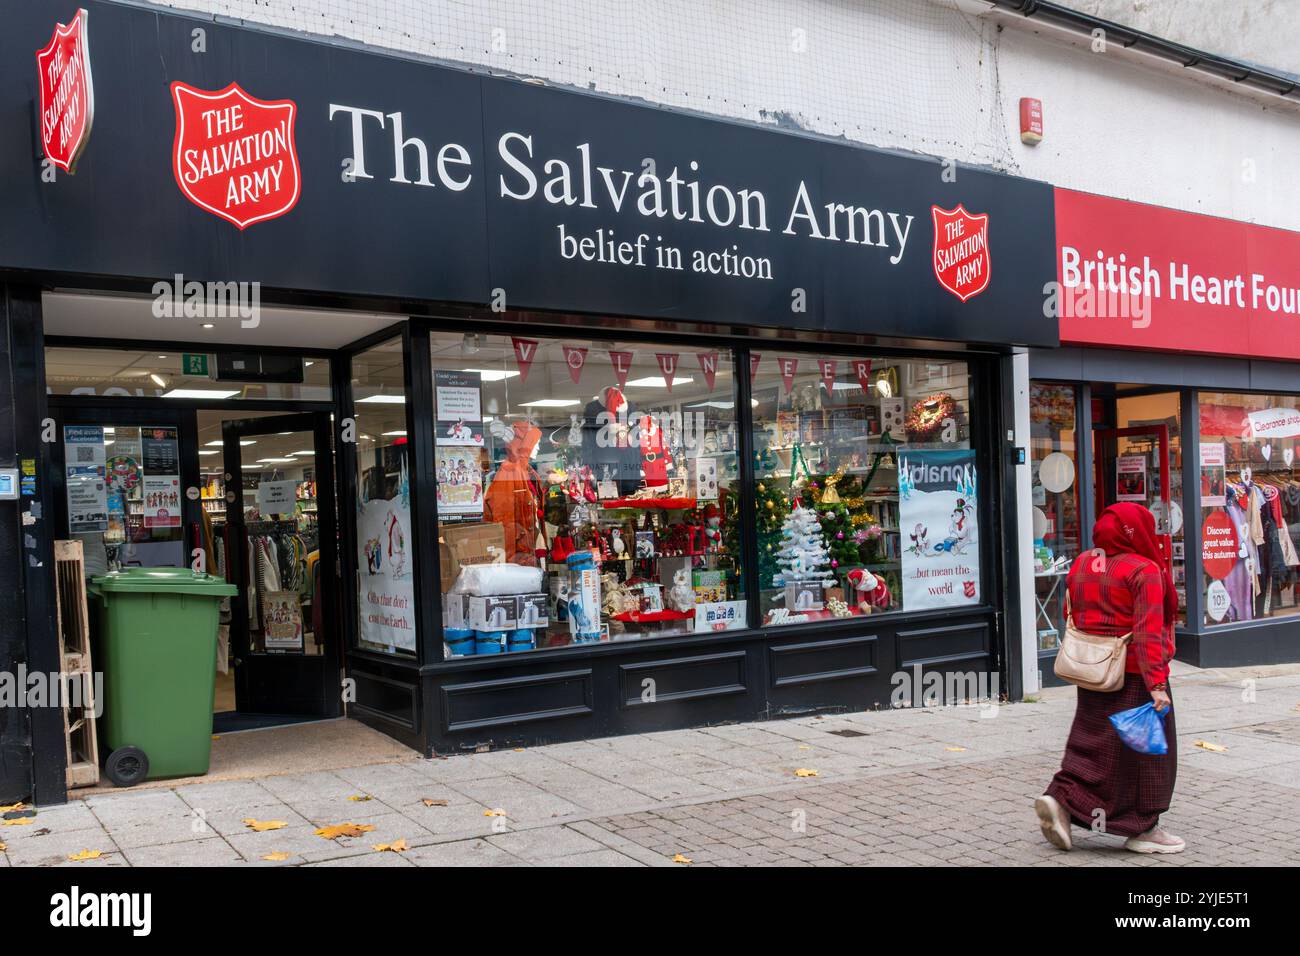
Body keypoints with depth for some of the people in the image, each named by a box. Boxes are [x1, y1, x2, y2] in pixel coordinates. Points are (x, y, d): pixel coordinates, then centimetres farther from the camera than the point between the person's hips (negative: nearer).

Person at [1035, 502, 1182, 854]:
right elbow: (1148, 632, -21)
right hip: (1135, 675, -6)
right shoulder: (1144, 570, -13)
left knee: (1092, 742, 15)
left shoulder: (1081, 565, 7)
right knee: (1143, 747, 6)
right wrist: (1157, 684, -23)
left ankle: (1060, 798, 0)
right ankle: (1142, 829, 14)